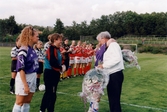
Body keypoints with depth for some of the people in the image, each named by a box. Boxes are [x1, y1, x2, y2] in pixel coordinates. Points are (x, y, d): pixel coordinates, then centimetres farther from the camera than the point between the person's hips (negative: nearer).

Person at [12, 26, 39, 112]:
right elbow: (21, 69, -21)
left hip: (32, 78, 8)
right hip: (23, 78, -8)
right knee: (19, 103, 5)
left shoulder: (32, 49, 4)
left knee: (27, 102, 16)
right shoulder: (23, 50, -20)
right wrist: (25, 85, -22)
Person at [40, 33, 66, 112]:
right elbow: (52, 62, -27)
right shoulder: (51, 49, -17)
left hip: (55, 73, 10)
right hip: (50, 73, -10)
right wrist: (60, 68, -14)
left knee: (48, 92, 18)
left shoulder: (57, 49, 12)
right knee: (52, 94, -2)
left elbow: (59, 60, 17)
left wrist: (62, 66, -3)